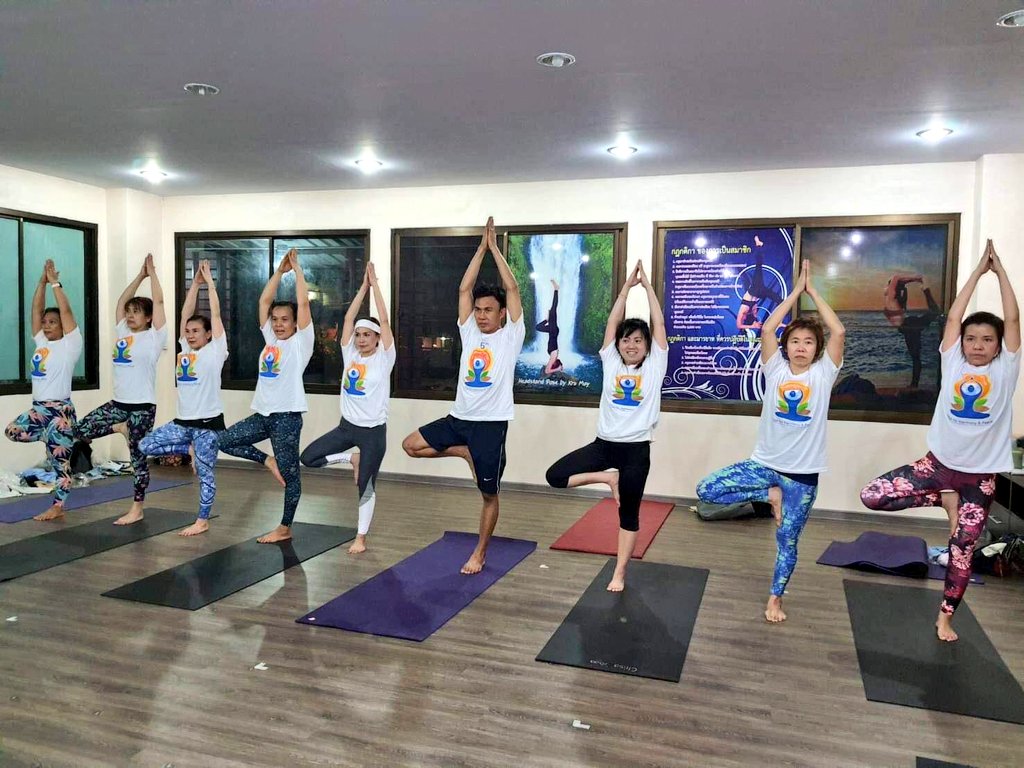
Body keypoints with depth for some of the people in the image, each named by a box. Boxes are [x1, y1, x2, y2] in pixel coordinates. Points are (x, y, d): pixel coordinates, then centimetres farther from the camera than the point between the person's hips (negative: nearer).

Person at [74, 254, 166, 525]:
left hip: (142, 406, -6)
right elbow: (122, 301, 14)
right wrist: (140, 275, 15)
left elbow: (158, 302, -10)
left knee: (138, 457, 2)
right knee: (81, 431, -2)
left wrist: (152, 273, -2)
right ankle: (121, 429, 18)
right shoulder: (122, 332, 10)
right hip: (118, 403, 6)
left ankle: (137, 509, 13)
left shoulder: (154, 338, -7)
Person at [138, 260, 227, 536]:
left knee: (205, 473, 2)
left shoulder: (215, 351, -6)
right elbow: (185, 314, 8)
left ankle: (203, 521, 15)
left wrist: (210, 281, -5)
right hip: (182, 421, 6)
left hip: (208, 422, -6)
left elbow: (215, 315, -9)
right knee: (145, 445, 3)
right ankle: (190, 450, 16)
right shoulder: (185, 349, 10)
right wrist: (195, 283, 7)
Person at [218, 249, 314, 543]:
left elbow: (303, 303, -12)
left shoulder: (300, 342, -4)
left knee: (289, 474, 2)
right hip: (262, 413, 7)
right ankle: (268, 461, 16)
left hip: (287, 416, -7)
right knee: (224, 441, 6)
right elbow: (264, 300, 11)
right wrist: (280, 270, 8)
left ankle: (285, 528, 15)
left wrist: (297, 269, -7)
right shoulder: (270, 338, 12)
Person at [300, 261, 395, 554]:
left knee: (366, 485, 4)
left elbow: (384, 320, -14)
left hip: (373, 430, -5)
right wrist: (363, 286, -2)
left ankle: (361, 537, 20)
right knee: (307, 458, -2)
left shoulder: (384, 359, -8)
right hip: (346, 426, 5)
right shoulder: (350, 354, 3)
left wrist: (375, 283, -11)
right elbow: (349, 318, -1)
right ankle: (351, 459, 18)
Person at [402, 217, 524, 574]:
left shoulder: (511, 335, -3)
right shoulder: (470, 331, 9)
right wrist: (481, 248, 2)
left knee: (489, 493, 4)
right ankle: (465, 453, 14)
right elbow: (464, 289, 3)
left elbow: (513, 289, -9)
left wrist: (496, 247, -5)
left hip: (491, 423, -5)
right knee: (411, 445, -1)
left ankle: (479, 554, 20)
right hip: (459, 417, 5)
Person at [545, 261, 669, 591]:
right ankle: (606, 476, 6)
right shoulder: (611, 363, 5)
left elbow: (658, 324, -3)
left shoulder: (654, 367, 1)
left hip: (636, 449, -2)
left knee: (629, 513, 7)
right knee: (555, 475, -9)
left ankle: (619, 574, 20)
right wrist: (627, 286, 3)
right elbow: (612, 323, 2)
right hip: (603, 444, 2)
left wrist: (647, 286, 0)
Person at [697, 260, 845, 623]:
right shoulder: (775, 369, -1)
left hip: (802, 473, -1)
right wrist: (796, 290, -7)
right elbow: (767, 329, -12)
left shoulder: (823, 373, -3)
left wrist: (813, 291, -9)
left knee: (787, 540, 8)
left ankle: (775, 598, 30)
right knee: (706, 490, -12)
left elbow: (839, 332, -15)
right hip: (764, 463, 2)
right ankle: (769, 495, 6)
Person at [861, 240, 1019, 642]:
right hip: (939, 462, 1)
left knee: (962, 549, 7)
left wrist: (1000, 270, -2)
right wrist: (978, 270, 1)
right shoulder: (953, 363, 0)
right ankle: (946, 499, 6)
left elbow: (1012, 319, -7)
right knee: (872, 496, -14)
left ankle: (945, 616, 27)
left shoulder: (1005, 369, -2)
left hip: (980, 473, -1)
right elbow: (953, 317, -4)